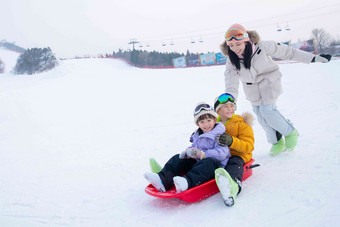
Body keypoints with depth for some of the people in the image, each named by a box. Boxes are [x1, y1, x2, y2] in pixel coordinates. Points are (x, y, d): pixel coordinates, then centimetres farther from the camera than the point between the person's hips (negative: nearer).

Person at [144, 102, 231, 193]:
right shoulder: (197, 135, 16)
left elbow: (222, 153, -19)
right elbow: (193, 147, 23)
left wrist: (203, 154, -27)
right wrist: (188, 151, -3)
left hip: (216, 166, -7)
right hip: (196, 163, 7)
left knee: (209, 162, -38)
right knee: (178, 158, -3)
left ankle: (188, 181, -61)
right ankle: (163, 180, -26)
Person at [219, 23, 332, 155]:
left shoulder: (262, 47, -24)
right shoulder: (232, 61, -18)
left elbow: (287, 52, -14)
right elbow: (231, 82, -26)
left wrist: (313, 58, -8)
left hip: (269, 83, -4)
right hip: (253, 90, 4)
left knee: (267, 110, -17)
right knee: (261, 116, 7)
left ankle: (290, 132, 9)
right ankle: (277, 141, 30)